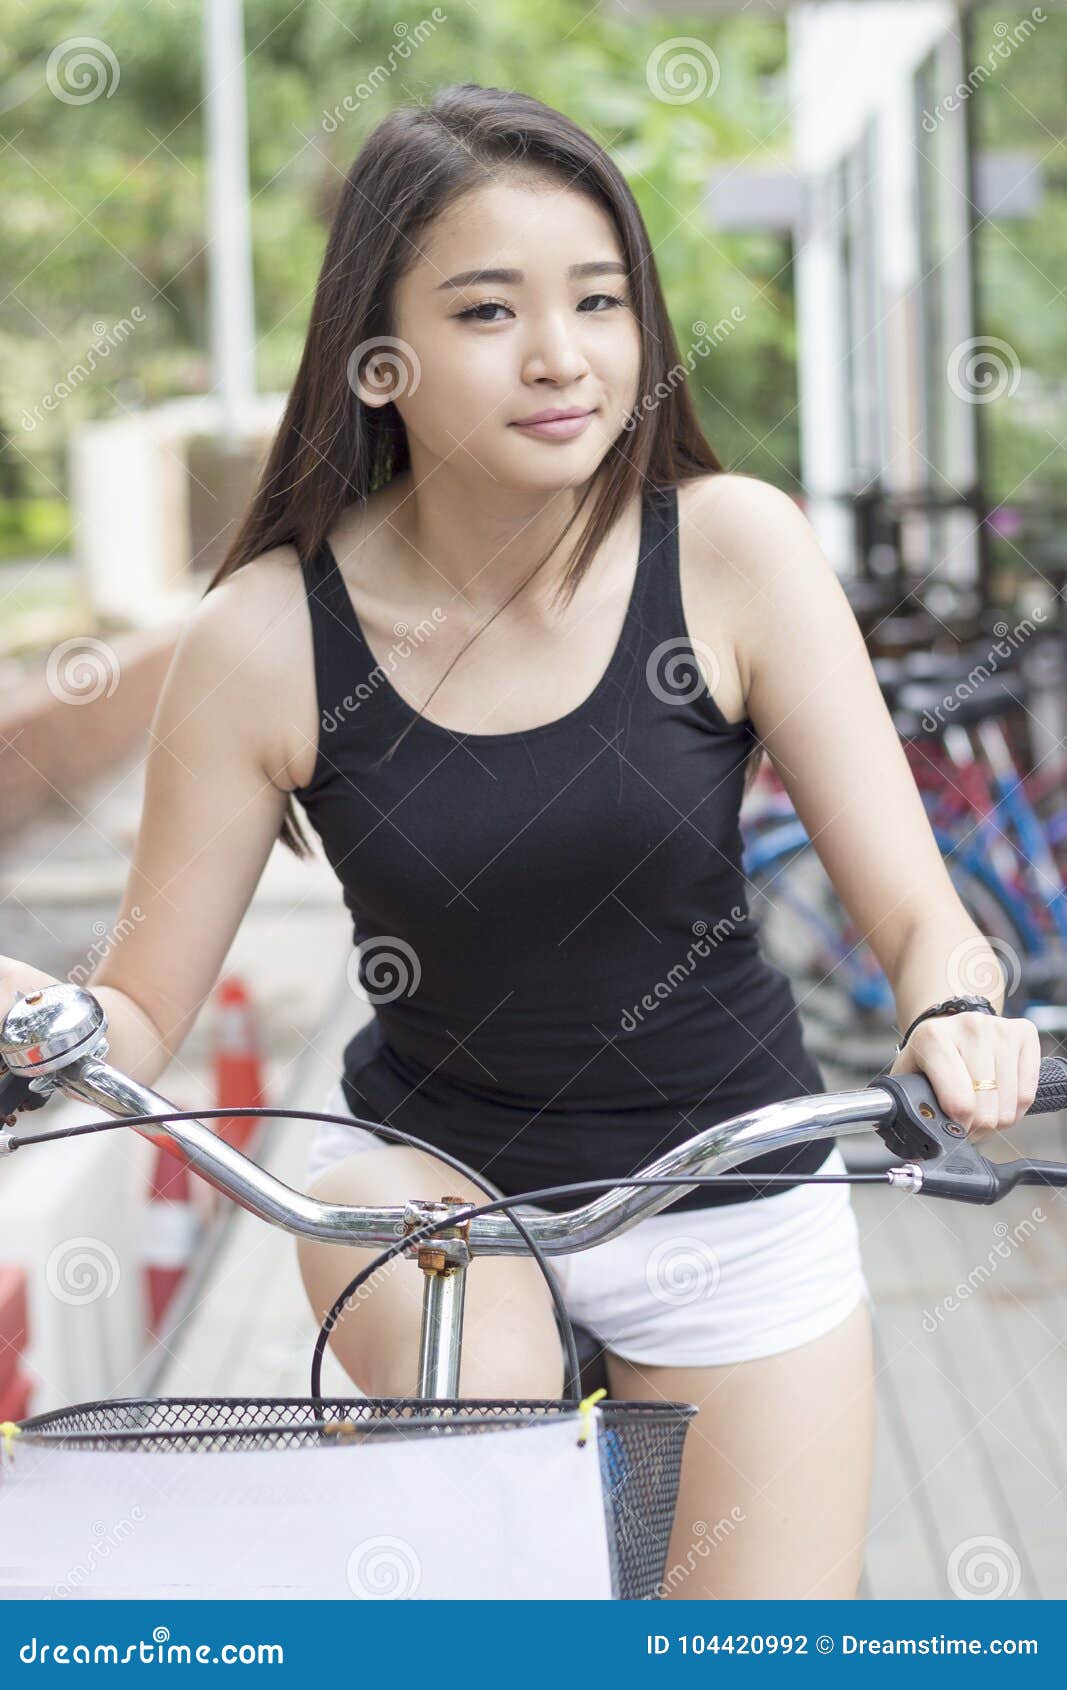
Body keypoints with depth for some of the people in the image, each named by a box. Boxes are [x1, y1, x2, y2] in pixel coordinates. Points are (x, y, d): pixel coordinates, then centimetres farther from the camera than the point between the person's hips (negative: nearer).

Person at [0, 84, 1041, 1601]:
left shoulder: (733, 548, -17)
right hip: (427, 1163, -1)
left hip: (731, 1201, 1)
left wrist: (957, 1012, -37)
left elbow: (917, 915, -15)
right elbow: (139, 1015, -10)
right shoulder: (266, 639, -17)